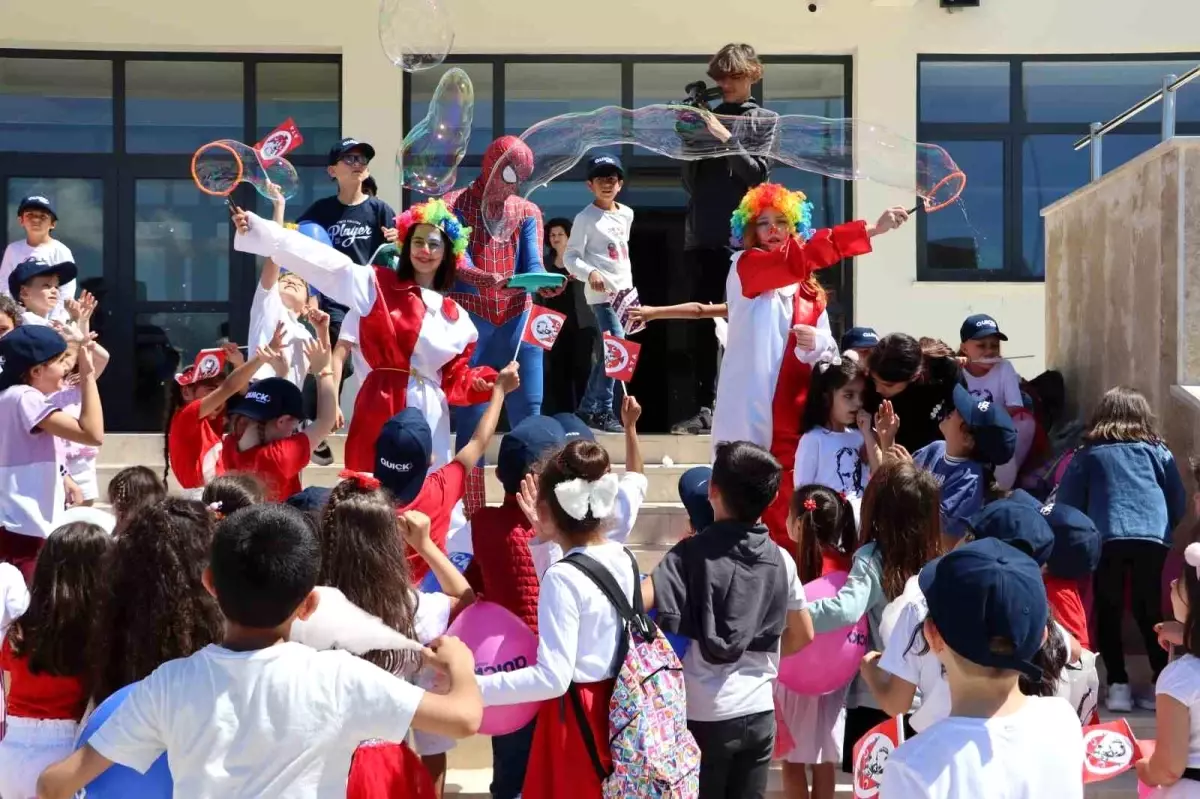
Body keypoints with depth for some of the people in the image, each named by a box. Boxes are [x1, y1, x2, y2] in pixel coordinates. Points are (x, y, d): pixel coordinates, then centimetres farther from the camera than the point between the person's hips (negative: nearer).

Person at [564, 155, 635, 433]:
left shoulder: (627, 214, 11)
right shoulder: (585, 218, -10)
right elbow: (570, 257, -14)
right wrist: (590, 272, -32)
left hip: (623, 290, 8)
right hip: (602, 293, -7)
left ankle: (587, 409, 19)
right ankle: (603, 411, -9)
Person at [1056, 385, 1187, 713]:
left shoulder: (1089, 453, 14)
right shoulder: (1157, 451, 18)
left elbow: (1065, 504, 11)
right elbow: (1179, 504, 18)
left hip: (1108, 539, -1)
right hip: (1153, 538, 2)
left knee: (1108, 612, 9)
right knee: (1150, 610, 12)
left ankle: (1118, 686, 3)